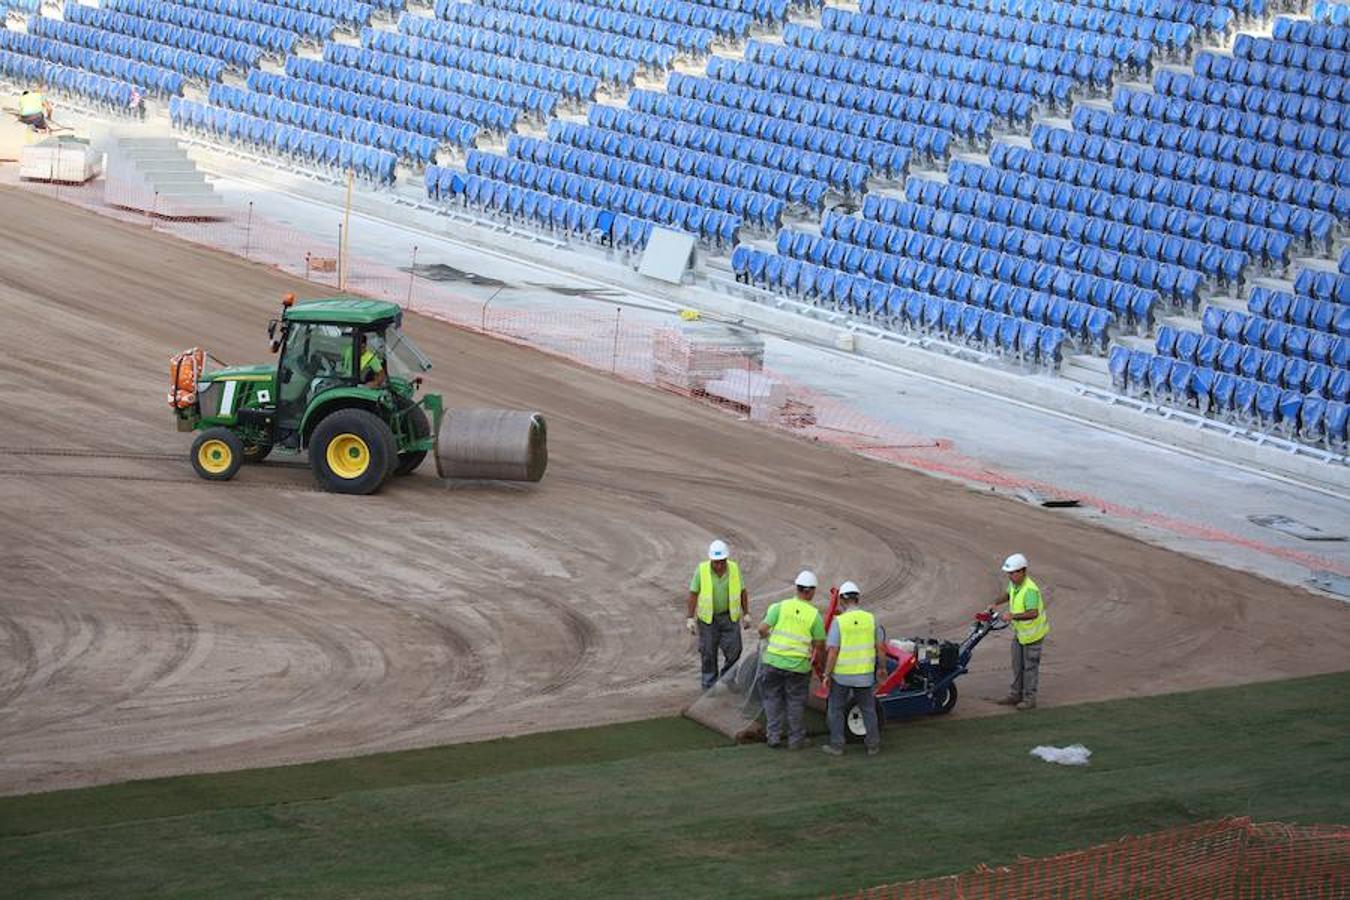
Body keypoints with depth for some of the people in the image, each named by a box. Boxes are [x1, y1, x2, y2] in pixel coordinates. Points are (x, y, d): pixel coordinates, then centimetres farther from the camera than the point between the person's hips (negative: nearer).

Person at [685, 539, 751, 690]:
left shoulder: (734, 569, -7)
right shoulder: (702, 570, -13)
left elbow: (742, 592, 5)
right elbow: (693, 594, -7)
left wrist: (746, 614, 6)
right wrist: (690, 618, -8)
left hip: (729, 617, 1)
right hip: (708, 618, -1)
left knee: (733, 650, -4)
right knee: (708, 653, 3)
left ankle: (726, 677, 22)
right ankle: (709, 685, 16)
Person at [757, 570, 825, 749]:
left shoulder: (780, 606, -6)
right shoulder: (815, 615, -5)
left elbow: (762, 629, -9)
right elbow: (819, 644, -1)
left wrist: (768, 636, 13)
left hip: (773, 661, 1)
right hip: (798, 666, 0)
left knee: (773, 698, 16)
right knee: (796, 703, 13)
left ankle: (773, 736, 16)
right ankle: (796, 739, 19)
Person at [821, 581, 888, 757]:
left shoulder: (838, 622, -14)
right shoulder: (870, 619, -4)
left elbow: (832, 652, -16)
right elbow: (881, 647, 1)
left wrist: (827, 674, -7)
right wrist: (882, 668, 15)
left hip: (841, 674, -3)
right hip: (864, 674, 3)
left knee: (836, 709, 13)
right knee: (868, 709, 17)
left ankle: (836, 746, 13)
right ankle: (873, 745, 18)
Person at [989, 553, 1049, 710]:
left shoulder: (1030, 590, -33)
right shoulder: (1013, 583, -5)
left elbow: (1033, 613, -43)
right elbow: (1009, 595, 18)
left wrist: (1014, 616, -51)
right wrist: (996, 603, 3)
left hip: (1033, 632, -9)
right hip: (1019, 631, 9)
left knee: (1030, 666, 3)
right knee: (1017, 664, 17)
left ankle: (1029, 699, 13)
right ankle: (1016, 695, 28)